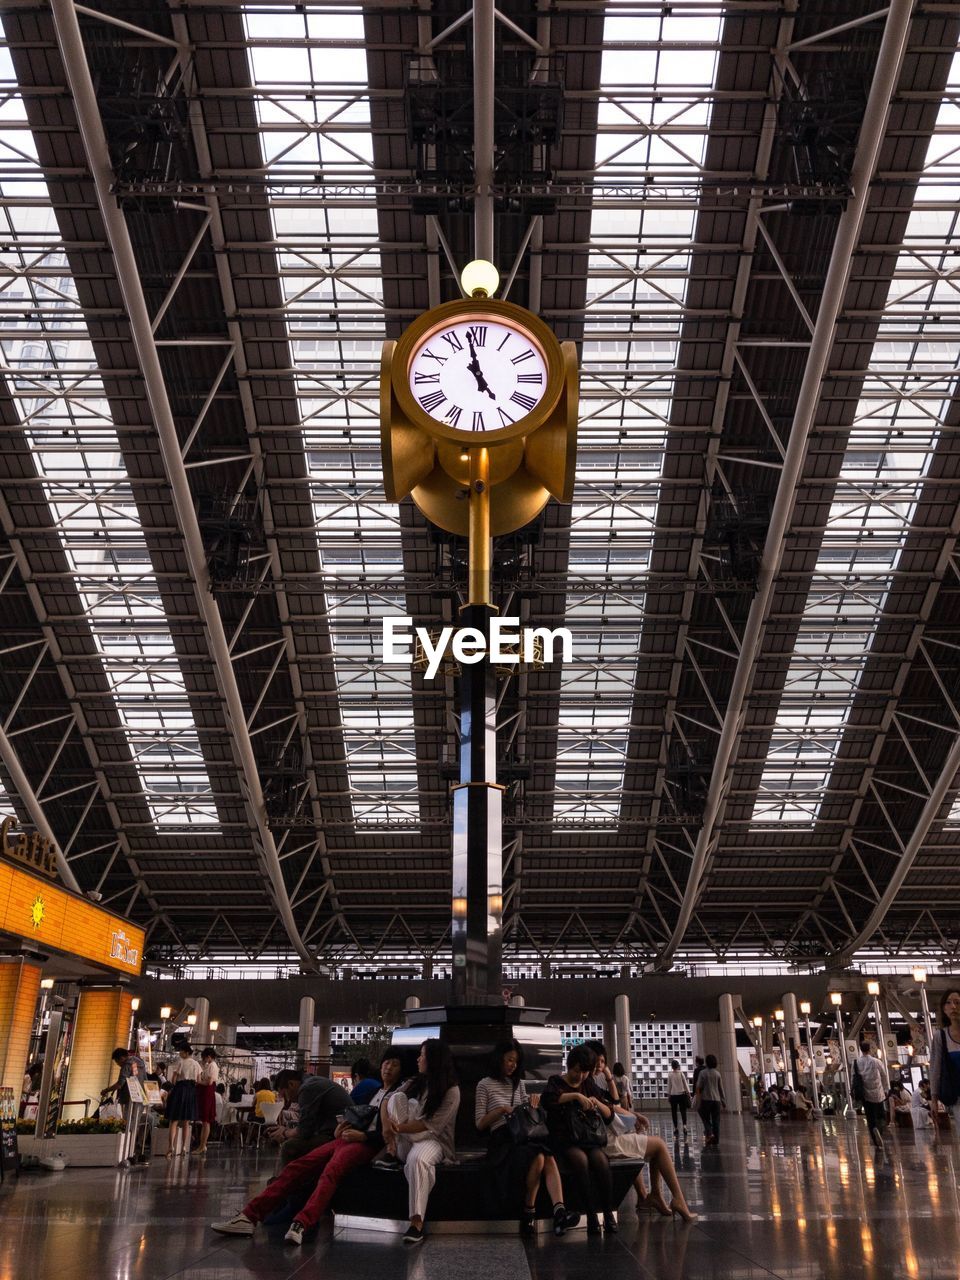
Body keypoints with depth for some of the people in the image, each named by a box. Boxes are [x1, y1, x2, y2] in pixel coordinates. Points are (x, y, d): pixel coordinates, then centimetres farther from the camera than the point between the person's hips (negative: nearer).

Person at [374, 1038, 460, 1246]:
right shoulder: (415, 1082, 11)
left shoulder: (451, 1091, -8)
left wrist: (398, 1128, -21)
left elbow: (430, 1125, -16)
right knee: (397, 1097, -15)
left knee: (418, 1158, -42)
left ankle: (417, 1221, -39)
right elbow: (388, 1102, 5)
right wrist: (387, 1125, -16)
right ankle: (392, 1154, -17)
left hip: (433, 1140, -6)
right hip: (405, 1141, 6)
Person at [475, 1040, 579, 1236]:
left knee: (549, 1159, -30)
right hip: (502, 1140, -4)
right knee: (538, 1158, -34)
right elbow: (480, 1124, 4)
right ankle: (528, 1213, -21)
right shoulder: (485, 1085, 8)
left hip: (524, 1135, 5)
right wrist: (500, 1110, -9)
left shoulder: (519, 1084, 24)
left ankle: (559, 1213, -45)